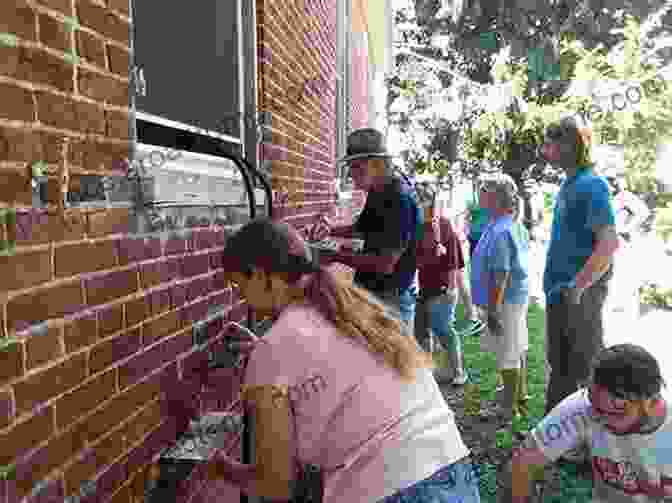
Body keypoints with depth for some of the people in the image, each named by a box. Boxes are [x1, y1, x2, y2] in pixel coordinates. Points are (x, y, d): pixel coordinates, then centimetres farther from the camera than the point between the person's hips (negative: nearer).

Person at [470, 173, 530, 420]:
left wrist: (492, 311, -21)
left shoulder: (499, 232, -24)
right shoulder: (517, 225, 7)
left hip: (505, 301, -10)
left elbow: (500, 275, -26)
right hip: (519, 296, 10)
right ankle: (520, 397, 38)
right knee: (517, 351, 22)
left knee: (507, 356, 4)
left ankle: (510, 407, 19)